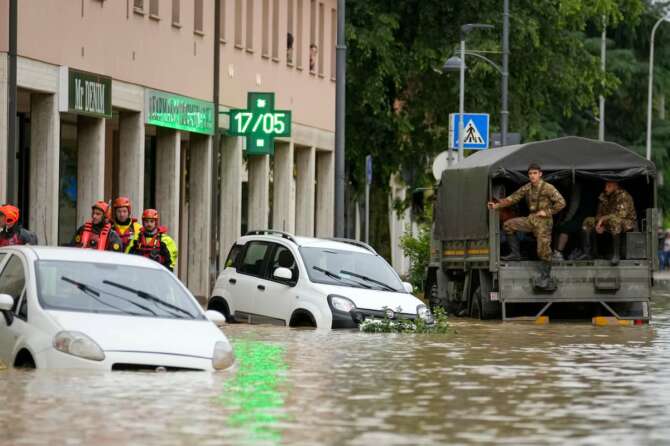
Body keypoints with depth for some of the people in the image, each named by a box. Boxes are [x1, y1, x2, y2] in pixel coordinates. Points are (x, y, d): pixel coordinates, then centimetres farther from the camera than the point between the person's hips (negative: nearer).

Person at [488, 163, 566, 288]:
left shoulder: (548, 188, -14)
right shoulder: (527, 188, 4)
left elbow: (561, 202, -14)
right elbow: (513, 198, 5)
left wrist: (547, 212, -14)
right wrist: (497, 205, -6)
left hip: (544, 221, -7)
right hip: (531, 219, 7)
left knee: (543, 249, -12)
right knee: (508, 225, 0)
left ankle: (545, 277, -1)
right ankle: (516, 253, 9)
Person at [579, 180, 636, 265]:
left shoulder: (623, 196, -18)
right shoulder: (604, 196, 5)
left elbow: (622, 214, -29)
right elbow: (599, 214, 11)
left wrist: (604, 218, -25)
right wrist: (599, 224, -12)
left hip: (627, 222, -8)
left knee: (614, 220, -42)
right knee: (588, 222, -2)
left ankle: (616, 254, -38)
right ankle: (587, 253, -7)